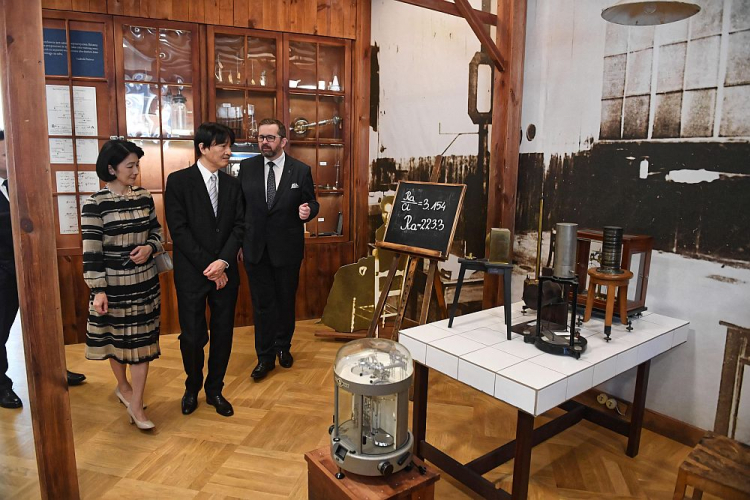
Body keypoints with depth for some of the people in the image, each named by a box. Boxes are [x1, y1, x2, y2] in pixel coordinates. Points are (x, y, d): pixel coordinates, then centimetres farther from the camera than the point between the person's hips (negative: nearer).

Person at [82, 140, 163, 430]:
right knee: (117, 338, 14)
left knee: (142, 340, 5)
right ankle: (123, 387, 39)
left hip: (145, 281, 4)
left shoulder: (144, 197, 2)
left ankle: (136, 404, 16)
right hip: (114, 284, -3)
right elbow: (91, 252, -12)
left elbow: (157, 232, 12)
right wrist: (98, 291, -15)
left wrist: (150, 247, -10)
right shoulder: (95, 204, -12)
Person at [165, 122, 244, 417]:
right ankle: (192, 387, 32)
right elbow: (178, 229, -11)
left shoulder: (232, 184, 8)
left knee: (223, 332, 10)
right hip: (192, 273, -3)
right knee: (192, 335, 6)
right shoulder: (179, 181, -5)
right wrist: (207, 266, -14)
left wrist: (223, 262, -13)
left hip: (225, 271, 4)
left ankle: (214, 389, 29)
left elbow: (239, 226, 2)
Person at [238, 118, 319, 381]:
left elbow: (311, 202, 4)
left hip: (287, 248, -1)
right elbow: (239, 205, 5)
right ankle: (265, 357, 20)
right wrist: (240, 241, 3)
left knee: (286, 300, 14)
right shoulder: (247, 167, 1)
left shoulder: (301, 170, -4)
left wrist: (308, 210, -20)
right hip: (255, 248, 1)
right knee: (262, 303, 7)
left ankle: (283, 347, 35)